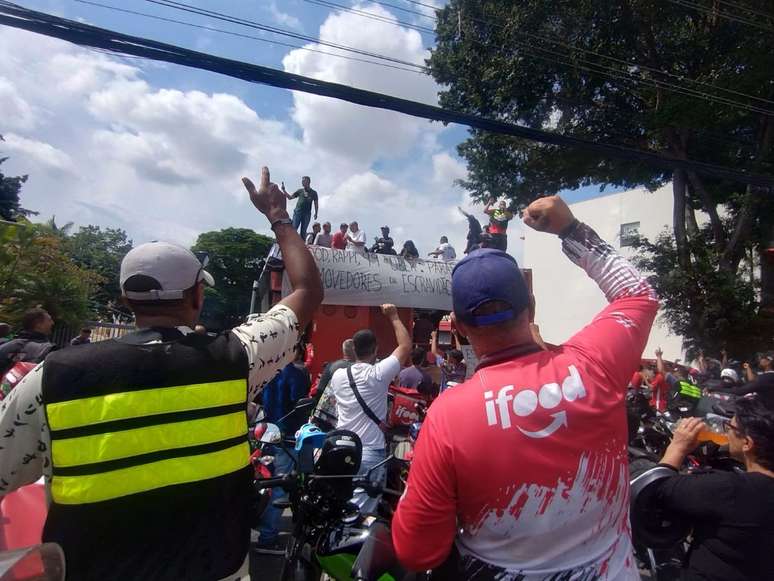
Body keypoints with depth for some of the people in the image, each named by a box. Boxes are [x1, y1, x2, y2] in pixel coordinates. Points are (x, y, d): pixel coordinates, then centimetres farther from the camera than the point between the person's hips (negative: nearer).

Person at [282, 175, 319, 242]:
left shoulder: (313, 193, 9)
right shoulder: (300, 191, 11)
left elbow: (316, 203, 10)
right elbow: (290, 197, 13)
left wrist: (316, 213, 0)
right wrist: (284, 190, 2)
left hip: (307, 214, 0)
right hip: (297, 212, 1)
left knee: (303, 231, 1)